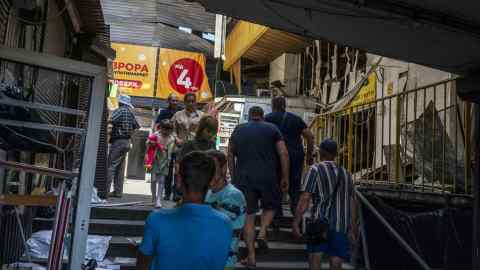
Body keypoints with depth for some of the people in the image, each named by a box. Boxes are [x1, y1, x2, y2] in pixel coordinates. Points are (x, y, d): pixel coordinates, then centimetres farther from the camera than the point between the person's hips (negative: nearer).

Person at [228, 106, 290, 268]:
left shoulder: (238, 130, 13)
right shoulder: (272, 129, 6)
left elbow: (230, 155, 13)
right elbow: (284, 154, -2)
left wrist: (233, 177, 19)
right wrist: (285, 178, 3)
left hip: (243, 177, 1)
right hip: (267, 177, -1)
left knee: (248, 215, 7)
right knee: (270, 206, 24)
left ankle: (251, 257, 8)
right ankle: (262, 233, 0)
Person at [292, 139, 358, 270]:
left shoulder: (315, 169, -1)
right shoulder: (345, 173, 15)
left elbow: (304, 199, -10)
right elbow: (352, 204, 13)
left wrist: (296, 223, -10)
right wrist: (352, 229, 17)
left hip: (321, 221, -4)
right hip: (342, 225, 4)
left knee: (315, 254, 1)